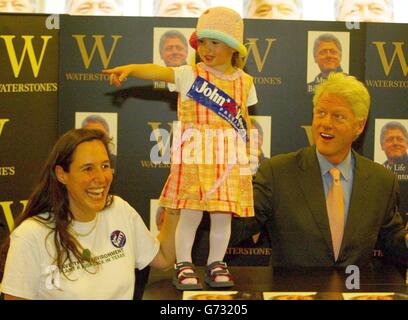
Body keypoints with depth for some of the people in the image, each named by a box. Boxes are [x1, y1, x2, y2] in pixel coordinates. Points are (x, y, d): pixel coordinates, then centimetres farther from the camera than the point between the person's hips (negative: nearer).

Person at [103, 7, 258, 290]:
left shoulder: (244, 82, 7)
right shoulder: (190, 75, -4)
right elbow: (159, 71, -21)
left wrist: (249, 152, 14)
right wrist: (131, 68, -37)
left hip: (230, 161, 3)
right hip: (194, 159, -3)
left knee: (223, 216, 6)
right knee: (191, 214, 0)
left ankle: (216, 263, 24)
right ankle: (184, 265, 16)